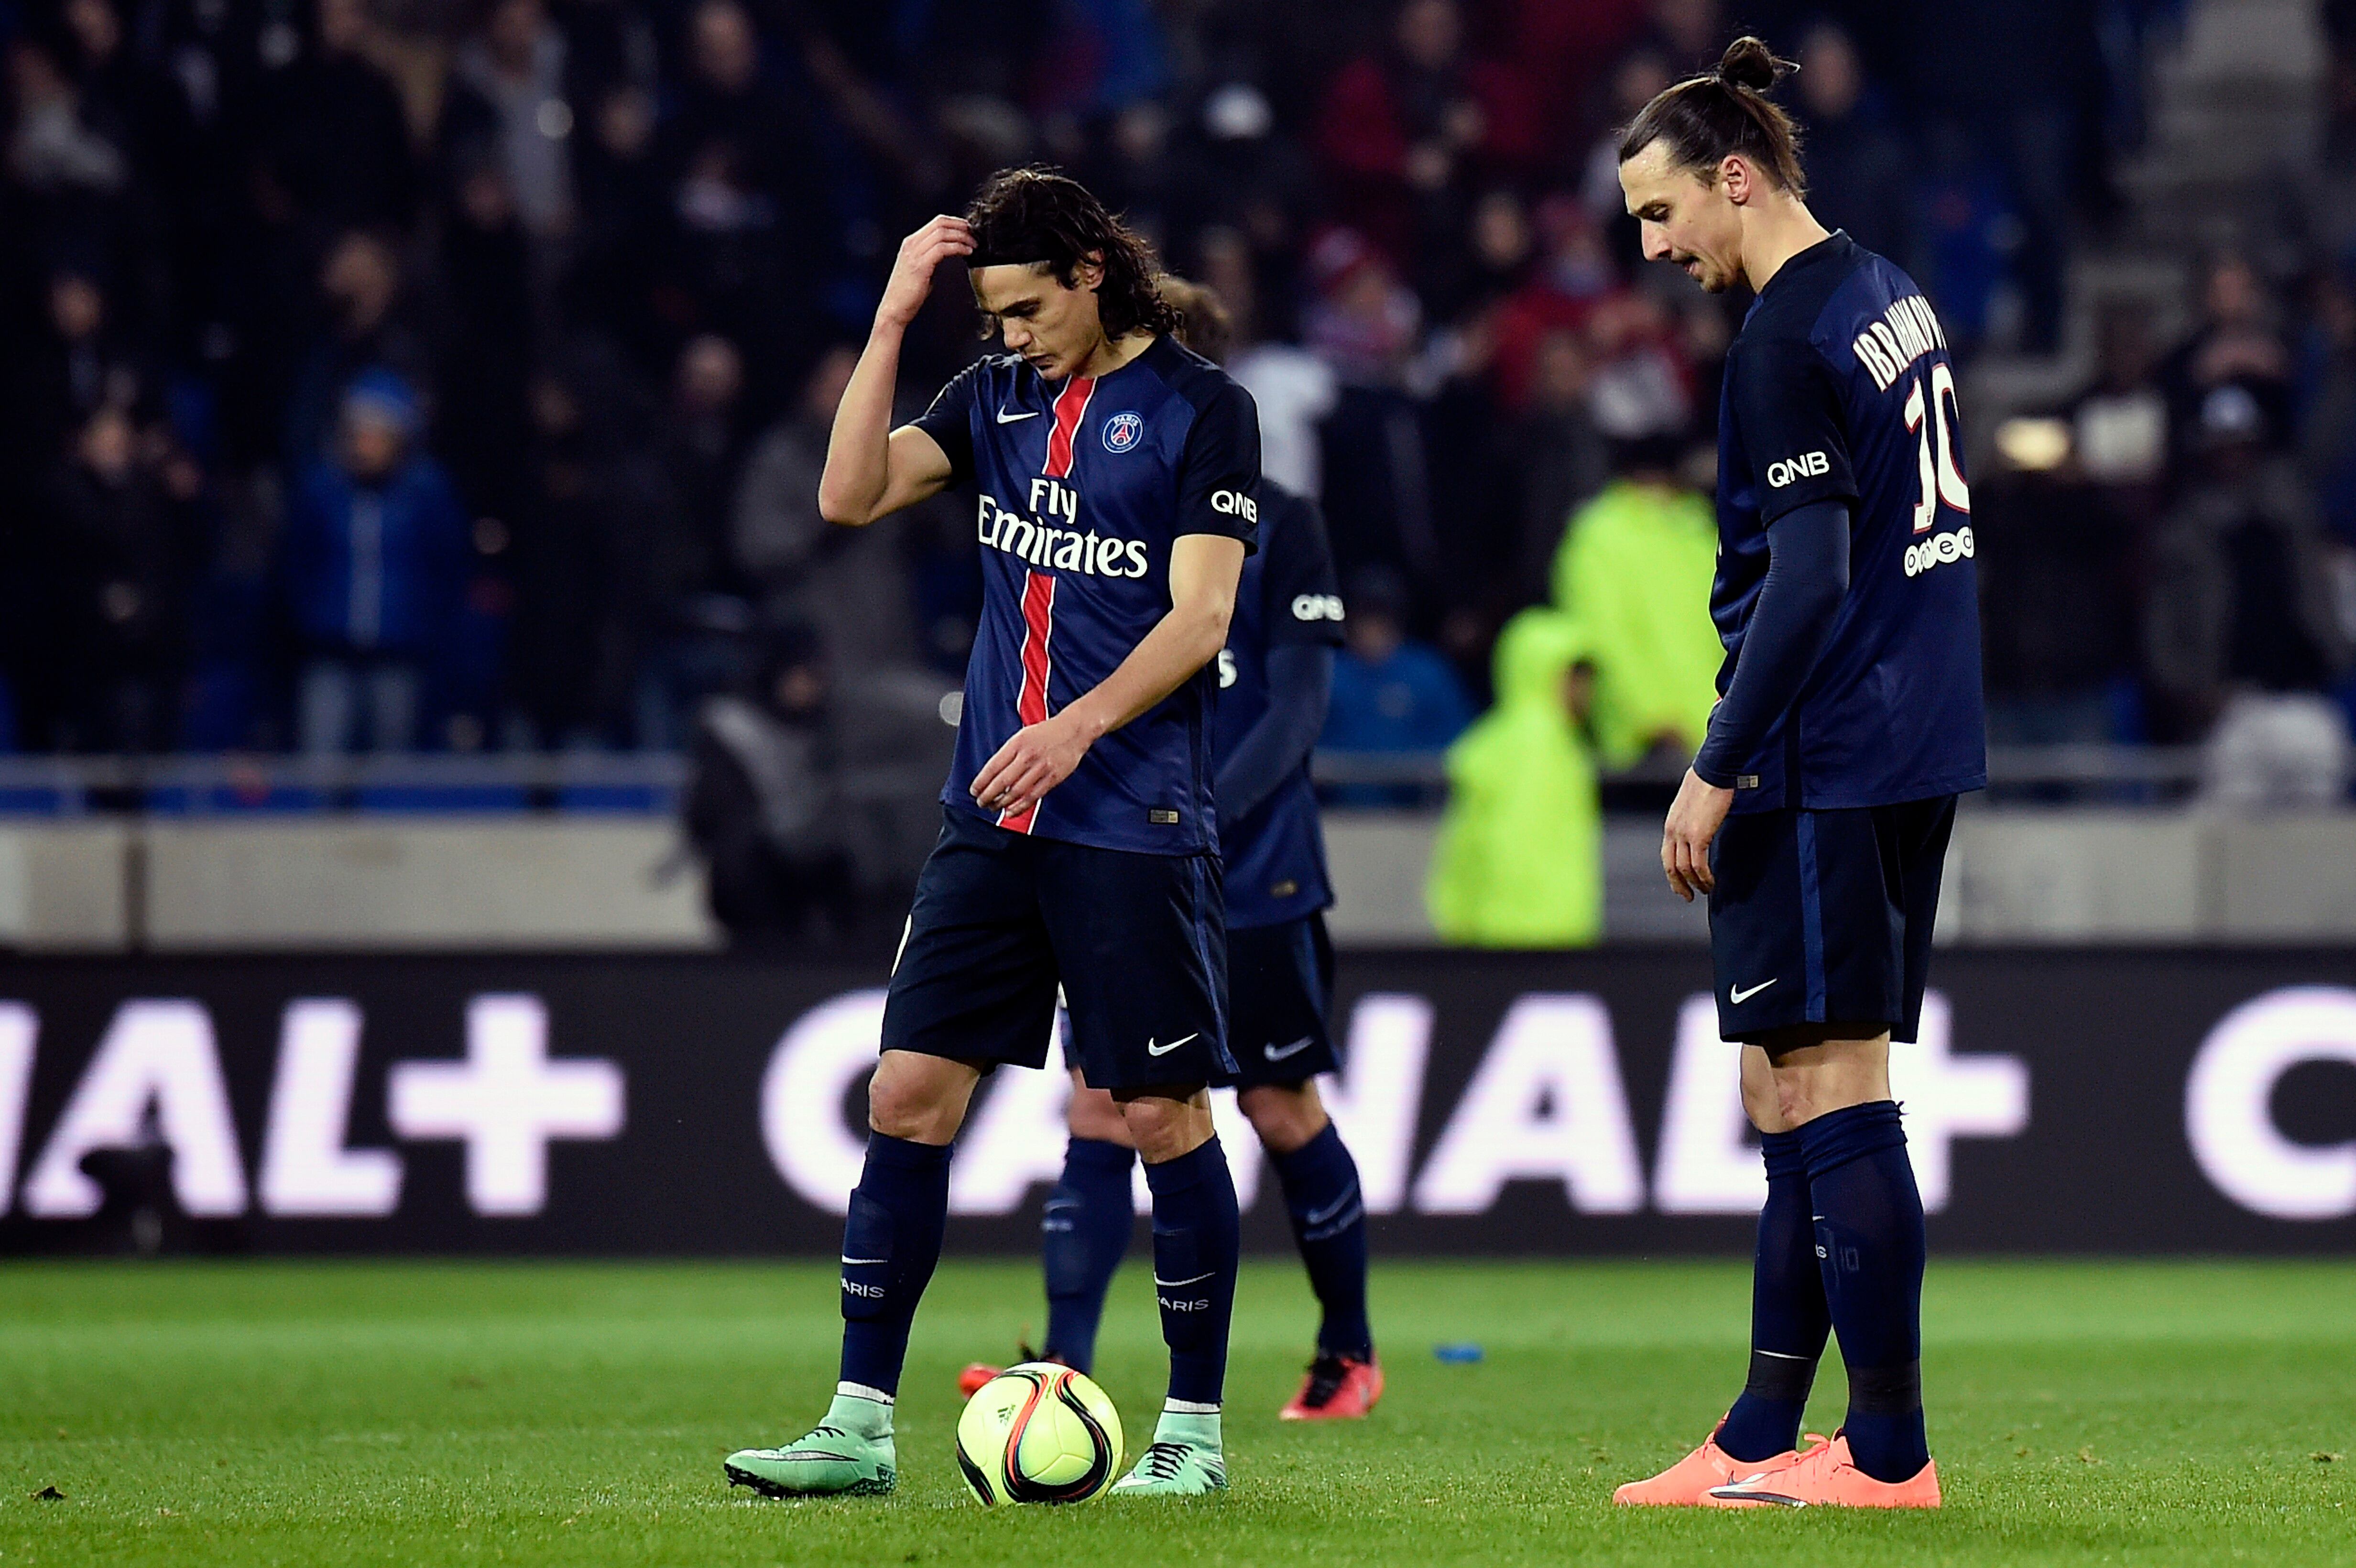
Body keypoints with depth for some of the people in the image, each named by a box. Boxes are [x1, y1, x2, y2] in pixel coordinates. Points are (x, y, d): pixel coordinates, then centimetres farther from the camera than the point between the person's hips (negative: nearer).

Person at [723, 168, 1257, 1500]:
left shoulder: (1200, 407, -5)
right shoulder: (998, 398, 12)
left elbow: (1200, 613, -11)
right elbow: (853, 495, 0)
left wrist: (1081, 724, -25)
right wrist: (894, 319, -4)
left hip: (1135, 826, -5)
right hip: (992, 819, 5)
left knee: (1163, 1116, -2)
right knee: (910, 1095, -1)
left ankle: (1195, 1430, 9)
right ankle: (860, 1428, 2)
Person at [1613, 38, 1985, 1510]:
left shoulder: (1785, 345, -15)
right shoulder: (1890, 296, 14)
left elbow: (1806, 580, -20)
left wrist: (1717, 774, -16)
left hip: (1824, 770, -10)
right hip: (1914, 753, 10)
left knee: (1832, 1100, -7)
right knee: (1795, 1099, 12)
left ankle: (1888, 1453, -6)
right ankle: (1764, 1440, 15)